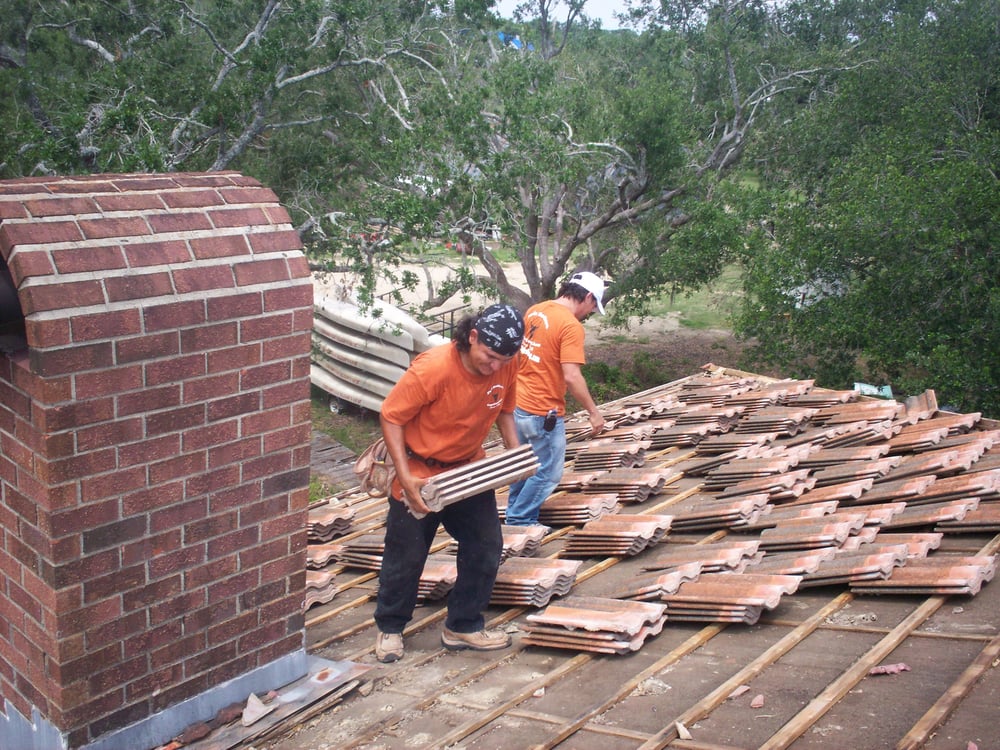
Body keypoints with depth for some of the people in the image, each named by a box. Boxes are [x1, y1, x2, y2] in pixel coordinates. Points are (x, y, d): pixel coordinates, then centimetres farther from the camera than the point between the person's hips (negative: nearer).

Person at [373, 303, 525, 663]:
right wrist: (405, 476, -27)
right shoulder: (431, 369, -30)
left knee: (486, 546, 5)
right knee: (406, 556, 6)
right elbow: (391, 417, -21)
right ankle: (389, 628, 28)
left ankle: (464, 626, 22)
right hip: (420, 474, -5)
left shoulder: (507, 366, -13)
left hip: (470, 468, 5)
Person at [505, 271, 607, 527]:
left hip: (519, 404, 9)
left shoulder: (534, 311, 6)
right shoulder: (571, 326, -19)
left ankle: (515, 513, 37)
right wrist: (594, 412, -15)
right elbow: (572, 377, -24)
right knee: (548, 474, 6)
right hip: (543, 413, -9)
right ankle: (520, 521, 14)